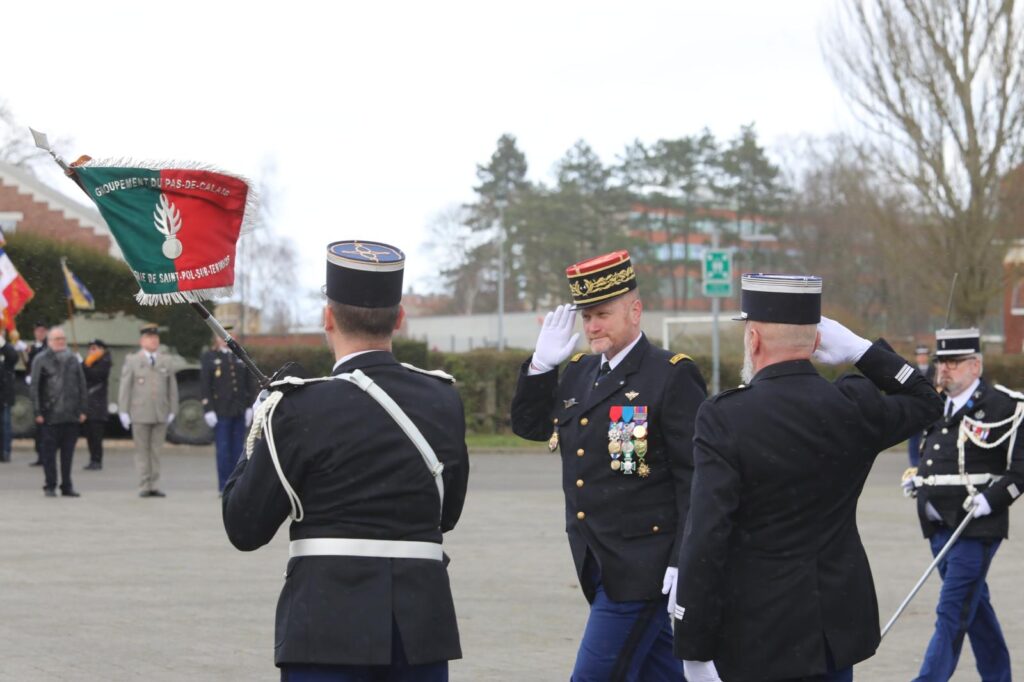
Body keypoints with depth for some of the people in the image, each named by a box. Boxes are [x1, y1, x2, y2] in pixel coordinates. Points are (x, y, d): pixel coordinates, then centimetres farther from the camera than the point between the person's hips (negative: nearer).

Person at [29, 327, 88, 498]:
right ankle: (50, 486, 6)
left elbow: (81, 385, 15)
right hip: (50, 415, -3)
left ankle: (67, 486, 12)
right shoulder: (41, 360, 1)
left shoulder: (72, 360, 13)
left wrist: (82, 410, 9)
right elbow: (35, 387, -2)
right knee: (49, 452, 0)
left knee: (68, 453, 6)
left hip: (71, 415, 3)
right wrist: (38, 412, -8)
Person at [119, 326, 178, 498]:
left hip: (161, 414, 2)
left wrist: (172, 411, 7)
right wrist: (124, 411, -4)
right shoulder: (132, 361, 6)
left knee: (156, 451, 3)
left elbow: (172, 387, 13)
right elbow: (125, 387, 3)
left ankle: (153, 485, 6)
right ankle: (144, 486, 0)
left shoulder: (166, 362, 14)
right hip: (140, 414, -2)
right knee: (142, 451, -1)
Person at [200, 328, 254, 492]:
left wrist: (249, 407, 5)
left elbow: (250, 384, 14)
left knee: (238, 450, 4)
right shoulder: (208, 358, 3)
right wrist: (208, 410, -11)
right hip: (221, 413, -4)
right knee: (223, 450, -4)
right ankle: (224, 487, -1)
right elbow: (205, 386, -4)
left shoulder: (241, 358, 15)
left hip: (240, 412, 4)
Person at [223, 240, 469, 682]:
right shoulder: (444, 402, 4)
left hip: (330, 627, -4)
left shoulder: (303, 410, -11)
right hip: (423, 625, 5)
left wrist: (259, 437, 10)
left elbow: (245, 530, -4)